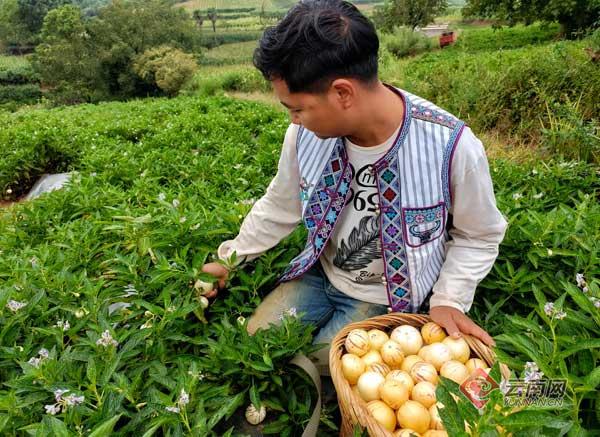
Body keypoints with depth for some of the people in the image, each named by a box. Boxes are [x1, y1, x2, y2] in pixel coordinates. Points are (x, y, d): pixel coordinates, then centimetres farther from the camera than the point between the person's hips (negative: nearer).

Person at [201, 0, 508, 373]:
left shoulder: (453, 148, -28)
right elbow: (280, 208, 2)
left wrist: (449, 300, -18)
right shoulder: (307, 132, -17)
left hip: (389, 300, -3)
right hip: (319, 275, 4)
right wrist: (229, 258, 9)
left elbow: (478, 237, -8)